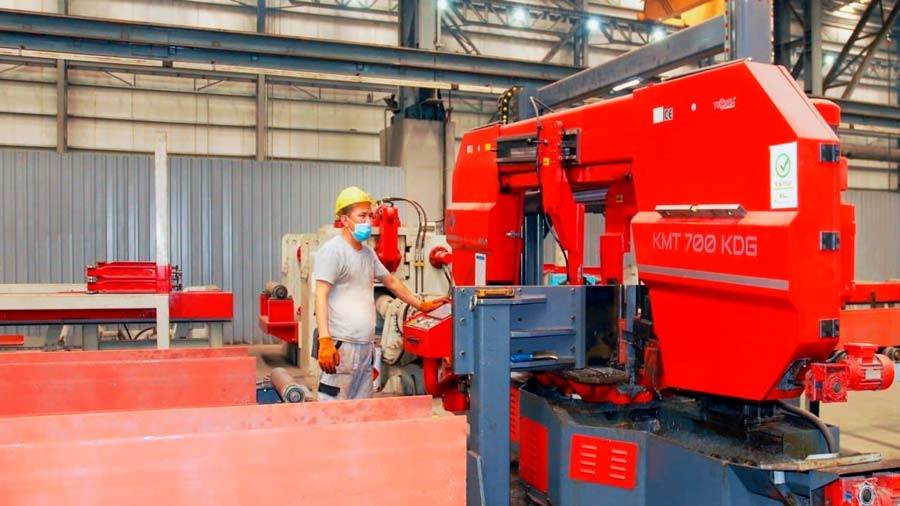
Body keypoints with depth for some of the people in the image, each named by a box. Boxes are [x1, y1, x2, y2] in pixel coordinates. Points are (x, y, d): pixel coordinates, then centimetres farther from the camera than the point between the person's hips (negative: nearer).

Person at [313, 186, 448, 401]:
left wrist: (422, 305, 30)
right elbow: (321, 296, -14)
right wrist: (325, 341, -23)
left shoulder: (368, 252, 18)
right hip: (341, 345, -8)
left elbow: (391, 281, 30)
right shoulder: (332, 250, -7)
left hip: (366, 345, 8)